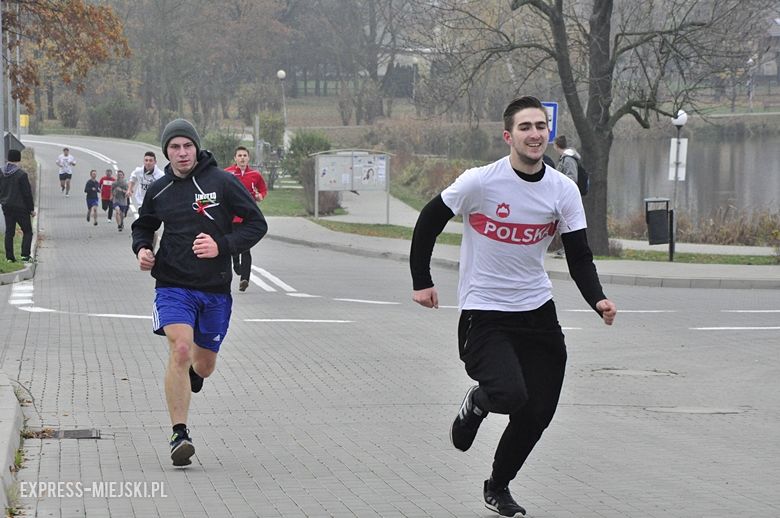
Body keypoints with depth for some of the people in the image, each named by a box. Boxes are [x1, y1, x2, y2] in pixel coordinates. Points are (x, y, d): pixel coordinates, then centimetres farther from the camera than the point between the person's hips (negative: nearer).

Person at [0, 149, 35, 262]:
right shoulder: (21, 174, -17)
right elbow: (27, 193, -14)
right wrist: (31, 209, -5)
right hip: (20, 207, -5)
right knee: (27, 231, 4)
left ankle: (10, 256, 8)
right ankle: (25, 255, -6)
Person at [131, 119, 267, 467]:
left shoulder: (222, 182, -4)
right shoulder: (158, 191, 5)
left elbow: (257, 223, -2)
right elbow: (143, 226, 23)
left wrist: (222, 246, -16)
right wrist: (142, 249, 1)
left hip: (215, 288, 0)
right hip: (172, 285, 0)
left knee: (204, 366, 10)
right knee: (180, 349, -22)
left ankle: (188, 378, 50)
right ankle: (179, 435, -19)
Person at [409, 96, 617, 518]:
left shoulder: (563, 190, -3)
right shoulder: (480, 182, -14)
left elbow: (579, 256, -1)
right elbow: (429, 221, -2)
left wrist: (597, 300, -18)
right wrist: (421, 282, -1)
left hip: (537, 312, 5)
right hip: (483, 313, -4)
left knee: (538, 412, 5)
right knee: (511, 395, -25)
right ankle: (476, 403, 12)